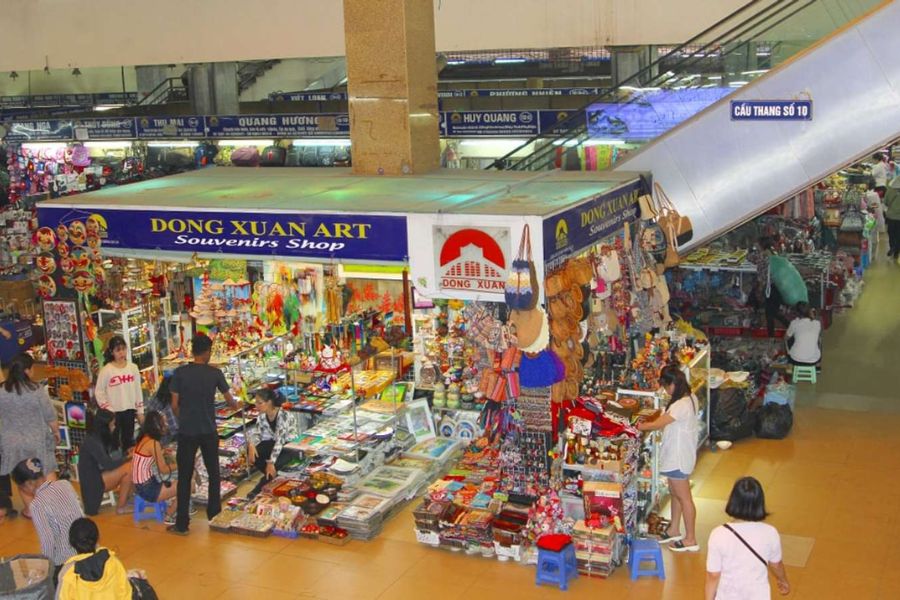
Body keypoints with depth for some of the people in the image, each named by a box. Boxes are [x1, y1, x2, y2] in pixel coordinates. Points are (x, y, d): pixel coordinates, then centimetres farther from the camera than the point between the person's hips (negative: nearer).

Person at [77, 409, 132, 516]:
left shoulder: (98, 439, 11)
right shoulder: (92, 442, -19)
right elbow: (108, 464, -23)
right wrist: (128, 458, -11)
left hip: (98, 476, 9)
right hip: (93, 482, -9)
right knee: (128, 468, -22)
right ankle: (121, 507, -15)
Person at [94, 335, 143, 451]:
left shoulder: (133, 367, 2)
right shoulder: (106, 370, -9)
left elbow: (138, 390, 8)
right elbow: (99, 392, -6)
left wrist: (140, 411, 8)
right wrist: (107, 410, -10)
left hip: (129, 410, 4)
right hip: (113, 412, -3)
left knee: (128, 441, 13)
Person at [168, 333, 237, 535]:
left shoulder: (180, 373, -7)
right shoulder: (215, 373, -4)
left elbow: (175, 405, -5)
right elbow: (230, 400, 6)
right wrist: (236, 405, 29)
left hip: (186, 431, -1)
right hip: (209, 431, 1)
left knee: (184, 476, 5)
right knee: (213, 473, 18)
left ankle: (182, 524, 6)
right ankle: (214, 514, 27)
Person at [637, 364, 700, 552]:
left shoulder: (681, 406, -28)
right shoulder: (689, 398, 3)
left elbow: (658, 424, -21)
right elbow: (666, 420, 9)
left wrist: (637, 426, -7)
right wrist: (648, 422, -2)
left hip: (678, 457, -10)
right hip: (677, 454, 10)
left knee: (683, 497, 2)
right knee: (675, 494, 21)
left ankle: (691, 540, 13)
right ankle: (674, 531, 36)